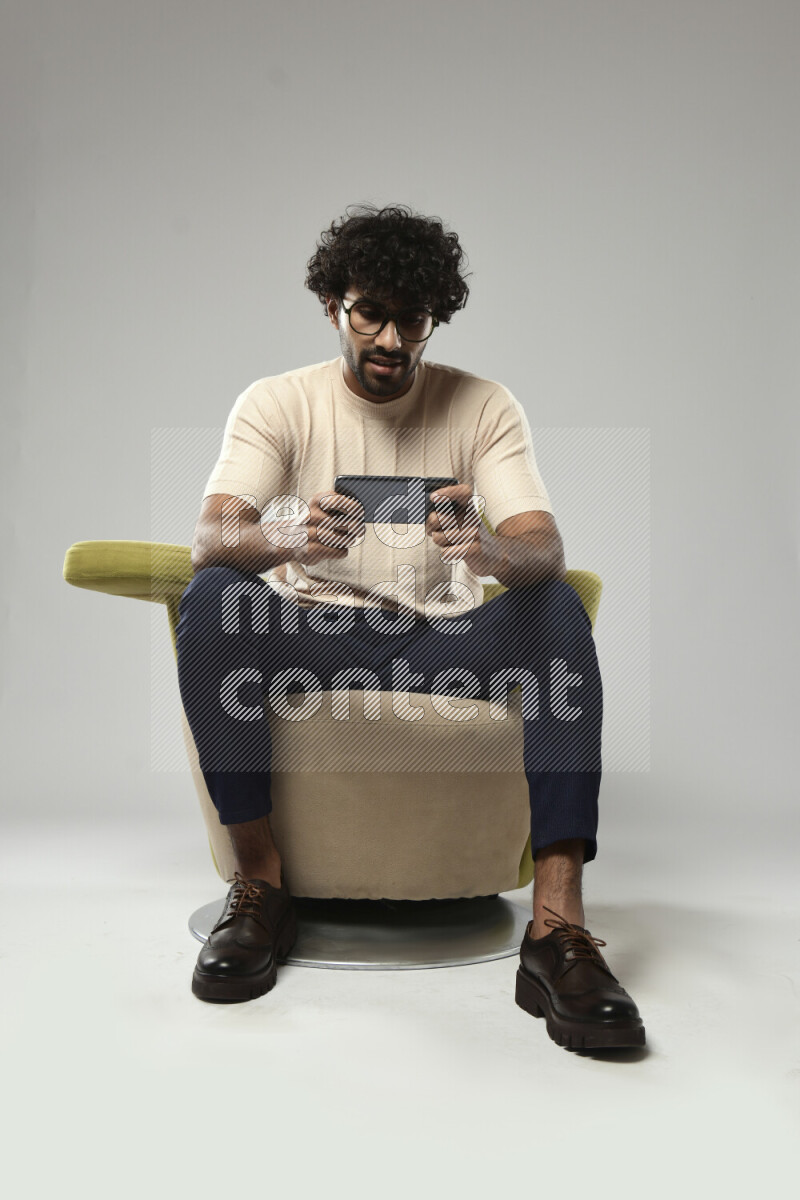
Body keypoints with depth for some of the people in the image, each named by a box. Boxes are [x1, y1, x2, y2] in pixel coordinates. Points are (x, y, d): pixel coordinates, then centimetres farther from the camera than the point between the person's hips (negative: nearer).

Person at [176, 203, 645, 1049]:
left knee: (557, 606, -27)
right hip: (308, 634, 0)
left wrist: (490, 551, -38)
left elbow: (544, 549, -13)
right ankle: (261, 885, -18)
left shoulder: (484, 406, 1)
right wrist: (291, 539, -40)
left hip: (442, 641, 1)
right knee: (211, 597, -29)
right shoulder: (277, 402, 1)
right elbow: (210, 536, -15)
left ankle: (557, 928, -30)